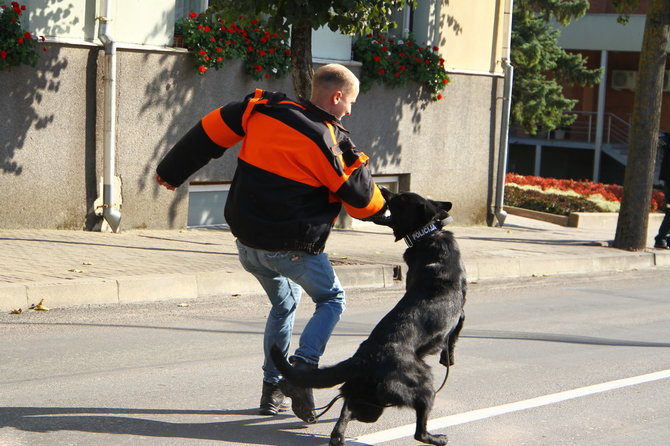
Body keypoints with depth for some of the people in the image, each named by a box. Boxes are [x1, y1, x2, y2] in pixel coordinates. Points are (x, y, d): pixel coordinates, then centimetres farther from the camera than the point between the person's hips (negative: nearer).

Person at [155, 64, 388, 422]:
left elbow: (210, 132, 7)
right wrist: (388, 213, 13)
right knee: (332, 299, 16)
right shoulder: (330, 142, -15)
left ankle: (272, 387, 26)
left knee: (283, 304, 27)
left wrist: (171, 171, 17)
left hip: (247, 241, 6)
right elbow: (362, 200, -7)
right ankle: (302, 367, -6)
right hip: (293, 249, -6)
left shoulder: (263, 108, 0)